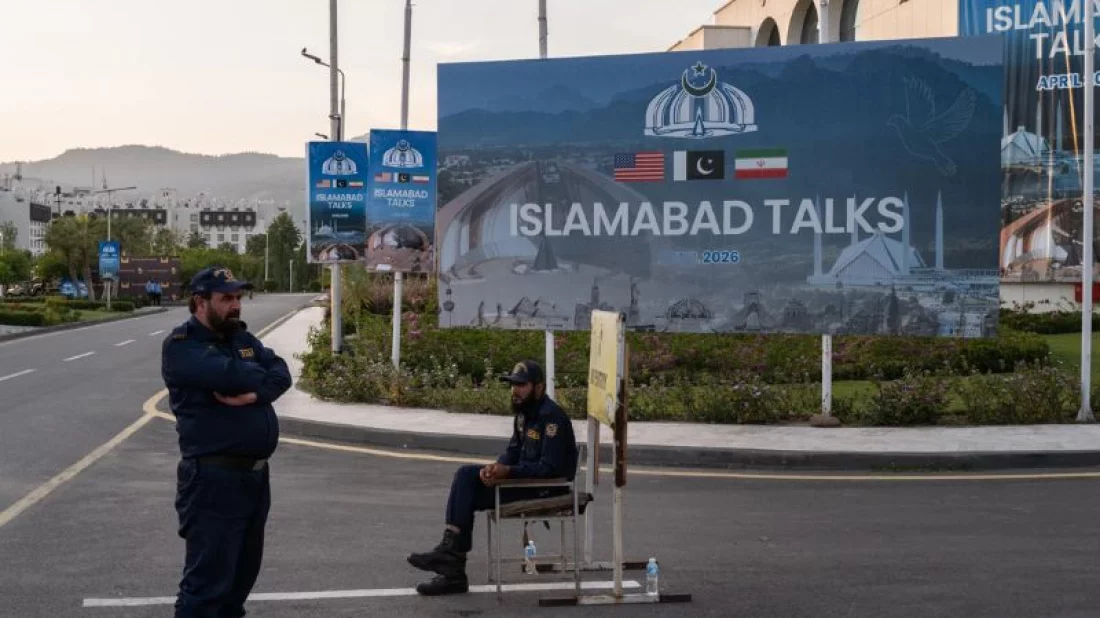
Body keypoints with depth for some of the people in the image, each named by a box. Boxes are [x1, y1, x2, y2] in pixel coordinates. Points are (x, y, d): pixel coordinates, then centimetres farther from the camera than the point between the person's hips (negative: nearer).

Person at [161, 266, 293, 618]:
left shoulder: (242, 337, 14)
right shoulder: (182, 345, -10)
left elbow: (281, 374, 1)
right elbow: (230, 375, -26)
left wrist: (254, 393, -20)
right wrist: (259, 376, -4)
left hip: (256, 472, 8)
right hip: (213, 477, -8)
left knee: (242, 572, 19)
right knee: (208, 579, -5)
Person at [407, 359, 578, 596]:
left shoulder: (551, 416, -18)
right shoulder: (524, 412, 12)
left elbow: (550, 468, -24)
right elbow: (513, 450, 13)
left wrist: (508, 471, -26)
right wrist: (496, 466, -9)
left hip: (547, 487, -9)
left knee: (467, 496, -14)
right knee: (466, 474, -7)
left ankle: (453, 562, -2)